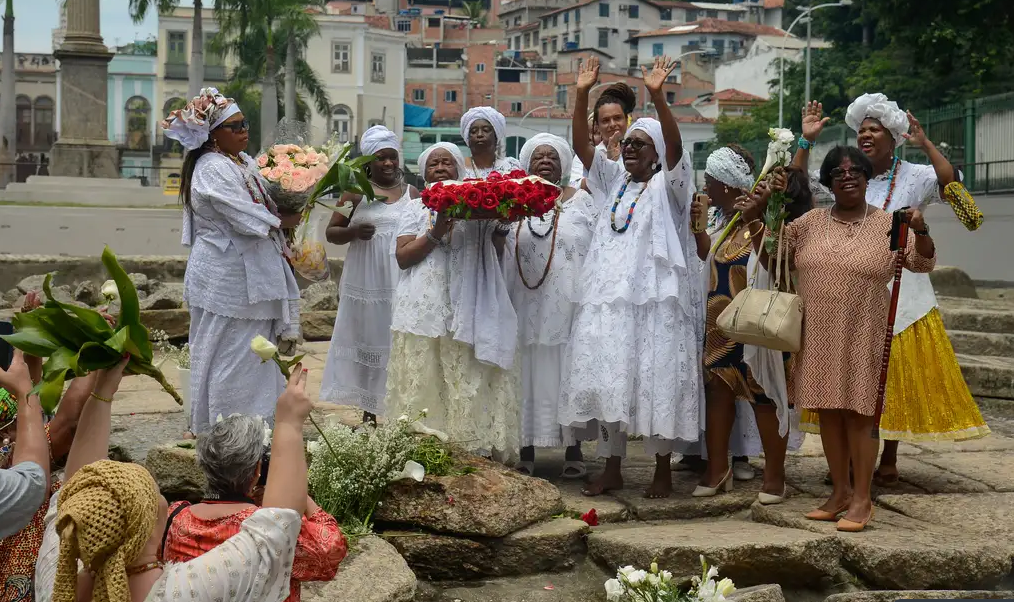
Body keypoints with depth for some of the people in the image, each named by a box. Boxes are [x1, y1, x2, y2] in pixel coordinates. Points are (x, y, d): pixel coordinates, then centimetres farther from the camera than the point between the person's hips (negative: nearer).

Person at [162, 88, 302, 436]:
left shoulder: (243, 162, 13)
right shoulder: (214, 169, -17)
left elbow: (265, 202, 17)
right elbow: (248, 219, -21)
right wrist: (285, 221, -8)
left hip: (249, 274, 10)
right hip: (227, 279, -10)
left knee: (252, 351, 14)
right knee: (231, 352, -2)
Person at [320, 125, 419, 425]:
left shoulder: (411, 193, 9)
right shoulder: (356, 191, 4)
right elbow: (331, 232, 6)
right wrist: (353, 232, -14)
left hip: (400, 283, 1)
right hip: (365, 282, 0)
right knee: (366, 340, 5)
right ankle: (369, 411, 13)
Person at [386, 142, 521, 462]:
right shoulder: (416, 208, 14)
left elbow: (496, 257, 11)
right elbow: (403, 257, 2)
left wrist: (501, 229, -8)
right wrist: (436, 233, -11)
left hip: (468, 312, 0)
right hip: (424, 312, 0)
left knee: (467, 385, -6)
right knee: (423, 386, -3)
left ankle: (468, 451, -3)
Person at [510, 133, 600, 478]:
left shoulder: (582, 202, 6)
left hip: (570, 304, -1)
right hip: (528, 306, 1)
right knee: (529, 374, 3)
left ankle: (574, 451, 10)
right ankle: (527, 451, 10)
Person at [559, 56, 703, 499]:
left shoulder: (667, 185, 0)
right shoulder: (614, 179, 15)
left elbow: (675, 146, -18)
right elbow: (582, 145, 6)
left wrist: (657, 97, -31)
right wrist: (582, 95, -6)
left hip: (654, 299, -5)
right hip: (607, 296, 6)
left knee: (656, 380, -3)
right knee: (606, 378, 7)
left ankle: (662, 470, 8)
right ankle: (611, 468, 17)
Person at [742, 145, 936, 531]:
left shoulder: (888, 225, 1)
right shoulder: (809, 223, 8)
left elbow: (923, 264, -2)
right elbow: (772, 258, 14)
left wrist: (921, 232, -21)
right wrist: (755, 221, -2)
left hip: (862, 339, -3)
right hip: (818, 337, 3)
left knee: (858, 413, -2)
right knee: (828, 412, 9)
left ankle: (861, 498, 7)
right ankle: (840, 491, 22)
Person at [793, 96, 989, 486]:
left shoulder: (914, 177, -2)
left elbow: (952, 184, -19)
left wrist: (925, 145, -25)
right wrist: (806, 141, -5)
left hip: (899, 294, -2)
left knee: (897, 375, 4)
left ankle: (889, 462, 15)